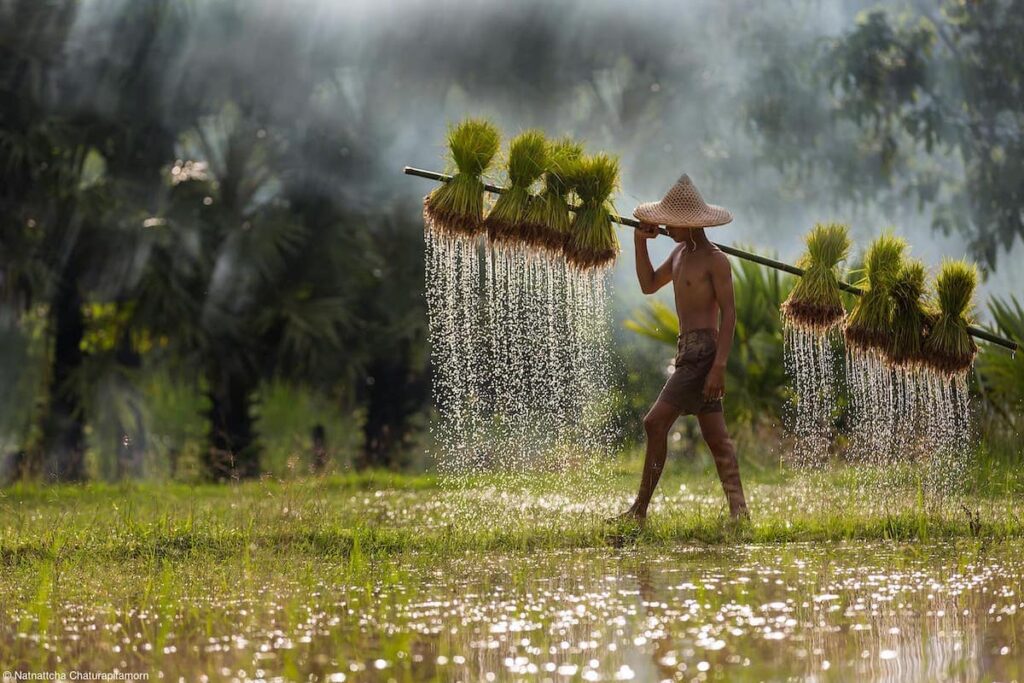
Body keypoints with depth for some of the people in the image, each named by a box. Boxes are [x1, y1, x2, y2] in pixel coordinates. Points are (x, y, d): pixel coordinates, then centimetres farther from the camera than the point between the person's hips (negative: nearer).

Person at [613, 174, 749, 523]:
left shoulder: (715, 259, -11)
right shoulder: (681, 253, 16)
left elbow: (729, 314, -14)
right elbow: (649, 285, 23)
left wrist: (719, 365, -21)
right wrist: (641, 242, 10)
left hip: (704, 350, -9)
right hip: (688, 350, 9)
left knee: (656, 422, -14)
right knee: (715, 436, 8)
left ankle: (640, 509, -12)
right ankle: (739, 510, 9)